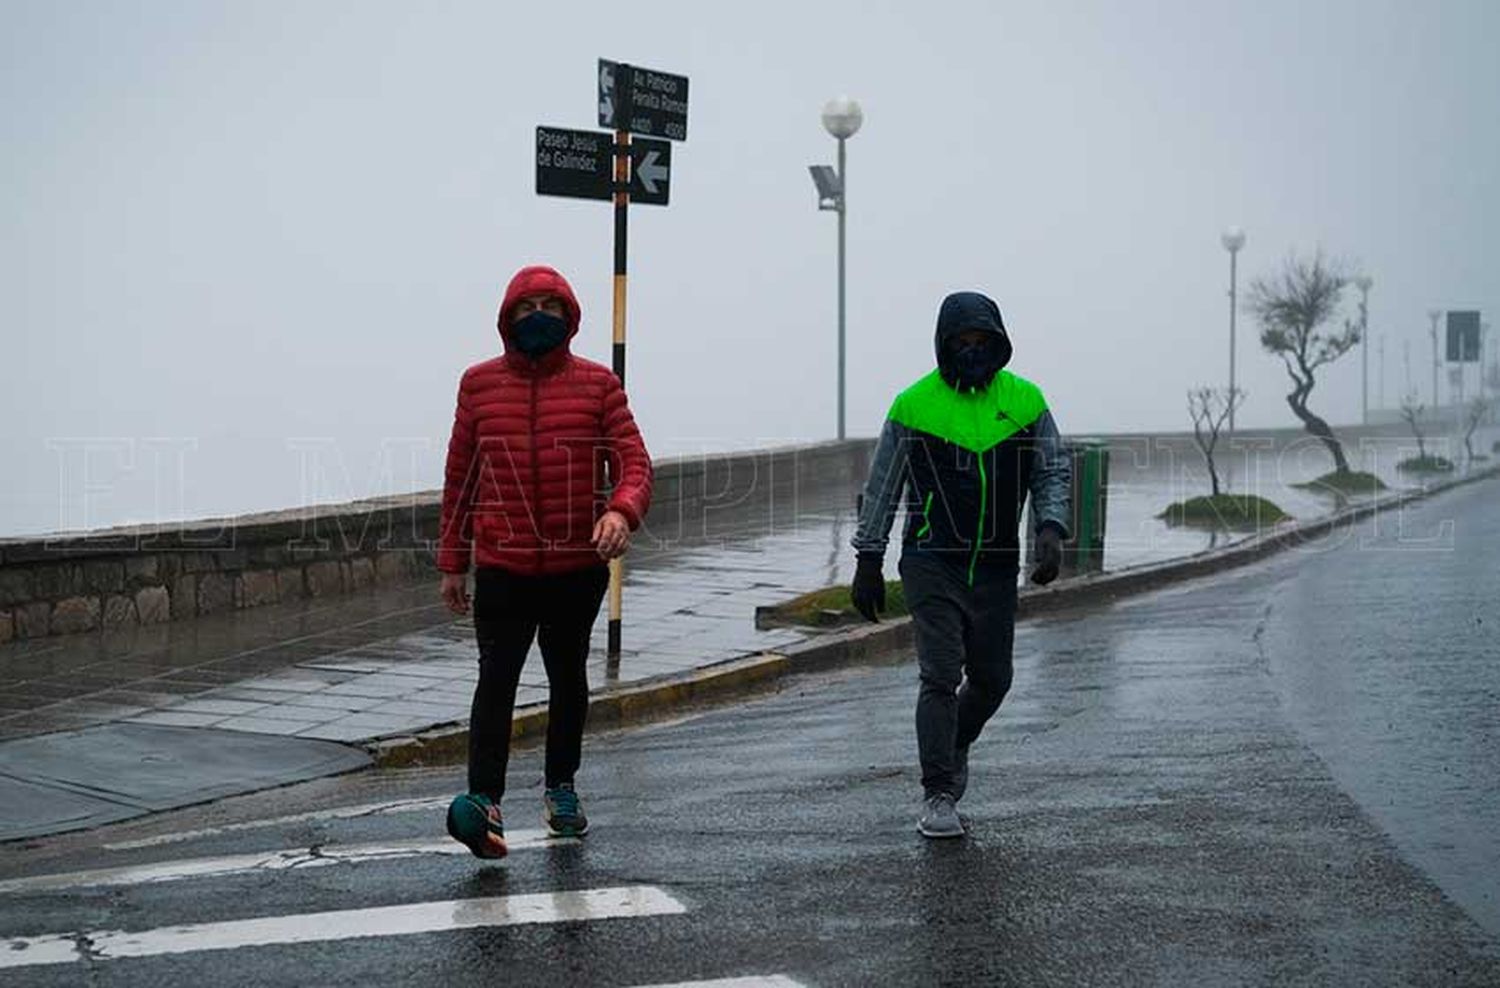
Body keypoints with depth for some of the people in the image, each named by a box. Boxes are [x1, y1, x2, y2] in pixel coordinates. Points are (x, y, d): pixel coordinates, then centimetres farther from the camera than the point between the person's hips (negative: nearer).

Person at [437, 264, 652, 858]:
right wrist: (452, 562, 9)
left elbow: (634, 462, -5)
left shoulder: (598, 384, 1)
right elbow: (460, 476, 9)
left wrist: (621, 512, -28)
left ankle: (561, 787, 31)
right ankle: (484, 800, -18)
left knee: (568, 679, 15)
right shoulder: (479, 384, 4)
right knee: (496, 679, -13)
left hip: (578, 567, 1)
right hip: (501, 568, -1)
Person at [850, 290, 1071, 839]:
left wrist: (1051, 528, -14)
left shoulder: (1025, 400, 3)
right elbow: (881, 487, 3)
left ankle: (954, 746, 41)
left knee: (991, 679, 12)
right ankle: (938, 796, -4)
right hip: (931, 564, -3)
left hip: (996, 567, 3)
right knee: (941, 676, -11)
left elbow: (1054, 471, 5)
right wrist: (868, 560, 3)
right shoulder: (914, 404, -3)